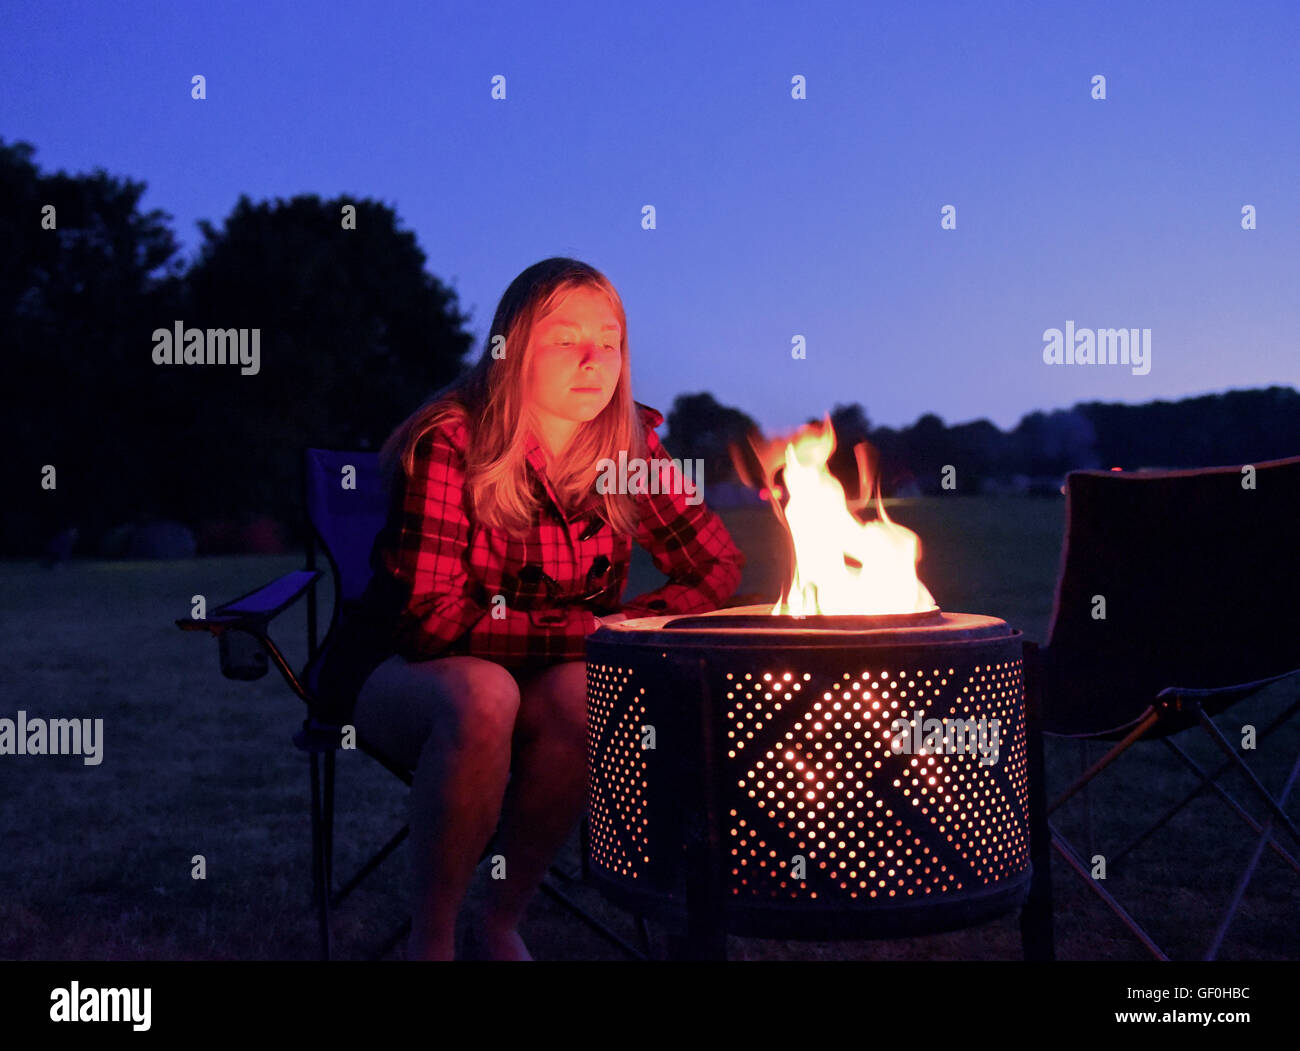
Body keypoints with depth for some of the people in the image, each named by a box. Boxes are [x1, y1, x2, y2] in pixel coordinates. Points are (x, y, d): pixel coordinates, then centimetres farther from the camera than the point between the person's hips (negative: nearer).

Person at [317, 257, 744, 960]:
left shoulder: (630, 444, -6)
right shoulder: (448, 445, -21)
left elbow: (720, 567, -2)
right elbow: (432, 619, -26)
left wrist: (627, 625, -20)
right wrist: (587, 632, -25)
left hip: (546, 682, 4)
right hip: (398, 675, -3)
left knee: (584, 696, -30)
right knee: (483, 693, -36)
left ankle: (501, 924, -9)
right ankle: (430, 937, -16)